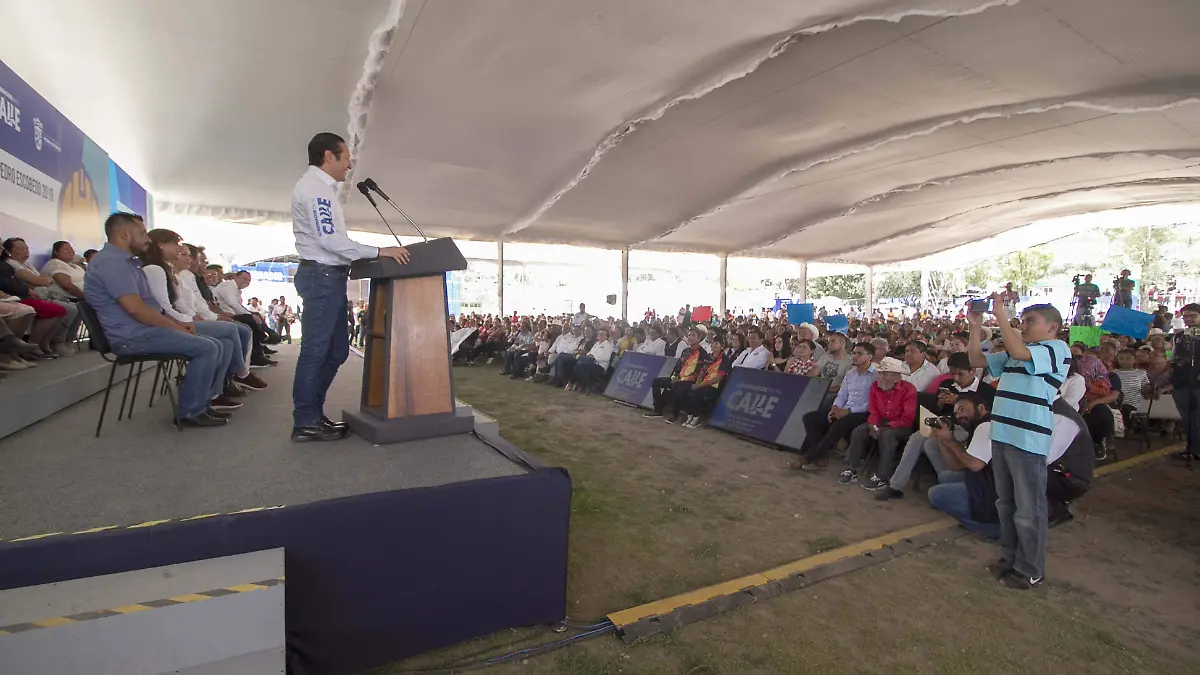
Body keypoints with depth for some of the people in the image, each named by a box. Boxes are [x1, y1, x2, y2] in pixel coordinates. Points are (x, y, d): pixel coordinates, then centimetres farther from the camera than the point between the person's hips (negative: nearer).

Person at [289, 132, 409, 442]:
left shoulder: (323, 188, 23)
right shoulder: (313, 186, -10)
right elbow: (329, 240, -20)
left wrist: (365, 259, 17)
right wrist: (379, 251, -21)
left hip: (331, 276, 11)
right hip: (322, 276, -10)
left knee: (336, 351, 12)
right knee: (315, 351, -6)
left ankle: (313, 414, 21)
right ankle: (305, 423, 2)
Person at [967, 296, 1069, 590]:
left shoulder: (1057, 349, -8)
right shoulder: (1014, 353, 15)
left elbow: (1019, 352, -26)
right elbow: (976, 359, 17)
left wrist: (1000, 314, -22)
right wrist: (975, 326, 6)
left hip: (1028, 441, -8)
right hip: (1002, 435, 8)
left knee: (1028, 509, 4)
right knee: (1006, 504, 19)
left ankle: (1030, 570, 18)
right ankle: (1010, 557, 33)